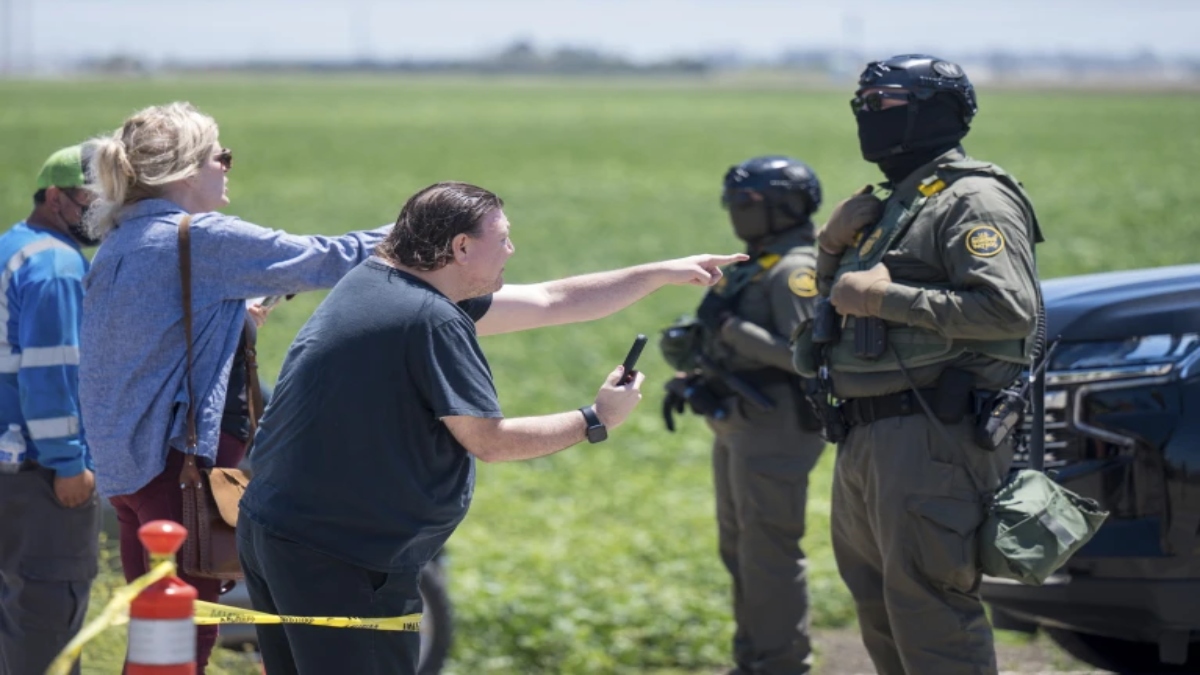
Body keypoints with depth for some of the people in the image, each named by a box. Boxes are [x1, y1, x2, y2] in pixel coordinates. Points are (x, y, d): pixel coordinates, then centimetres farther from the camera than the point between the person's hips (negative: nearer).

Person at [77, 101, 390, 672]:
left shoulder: (118, 244, 12)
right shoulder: (202, 238, -15)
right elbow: (327, 260, -11)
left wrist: (235, 314, 19)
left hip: (124, 462, 9)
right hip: (178, 457, -9)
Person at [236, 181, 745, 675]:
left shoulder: (379, 281, 12)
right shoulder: (431, 320, -19)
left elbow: (550, 302, 17)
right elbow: (490, 441, -13)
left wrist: (664, 273, 19)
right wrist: (596, 422, -1)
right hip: (340, 559, -10)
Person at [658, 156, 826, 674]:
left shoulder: (795, 270, -13)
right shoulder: (754, 266, 17)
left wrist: (734, 330, -23)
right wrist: (691, 375, 12)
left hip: (775, 426, -11)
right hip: (736, 424, 11)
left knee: (769, 551, -9)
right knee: (739, 547, 16)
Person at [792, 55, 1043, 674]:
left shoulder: (973, 200, -8)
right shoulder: (895, 204, 21)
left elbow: (1011, 310, -22)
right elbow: (840, 305, 30)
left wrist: (886, 297, -18)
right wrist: (834, 244, 9)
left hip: (931, 439, -10)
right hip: (864, 435, 10)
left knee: (928, 613, -12)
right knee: (881, 615, 15)